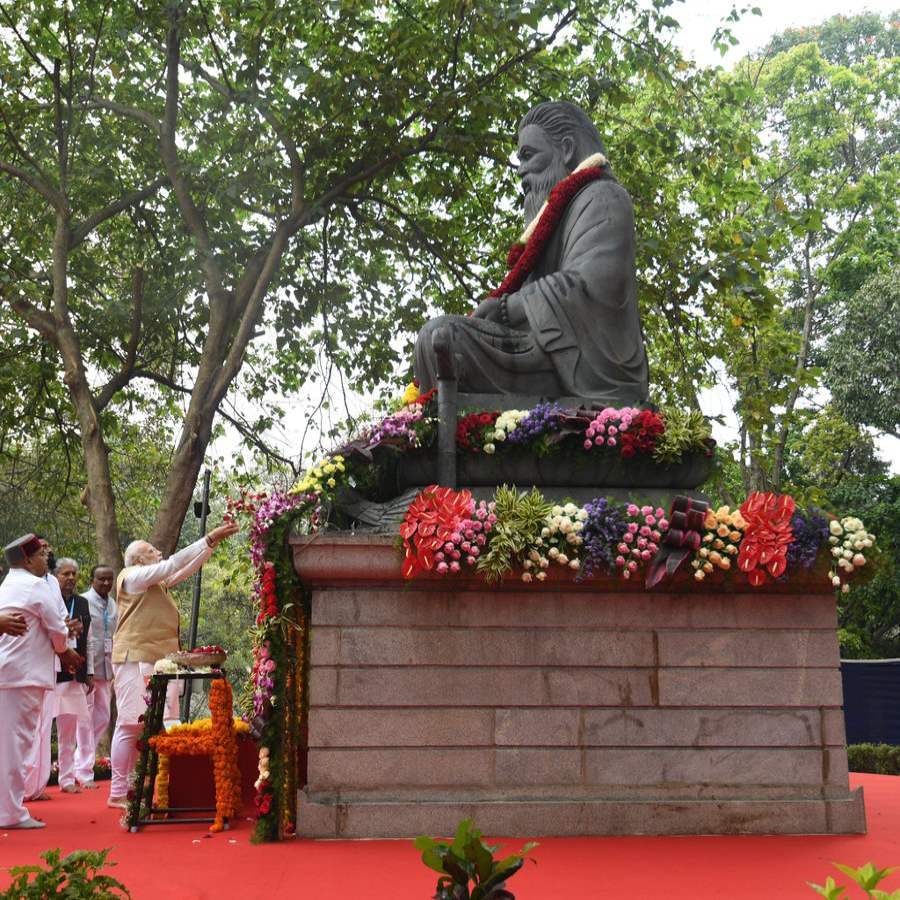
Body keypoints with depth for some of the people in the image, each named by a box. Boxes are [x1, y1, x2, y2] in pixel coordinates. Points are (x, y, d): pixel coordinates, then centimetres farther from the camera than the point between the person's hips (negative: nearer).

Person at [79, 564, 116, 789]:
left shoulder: (113, 605, 13)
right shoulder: (84, 602, -8)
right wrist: (87, 671, -18)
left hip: (106, 670, 7)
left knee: (103, 719, 10)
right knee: (86, 721, -1)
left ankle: (81, 762, 24)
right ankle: (84, 773, 6)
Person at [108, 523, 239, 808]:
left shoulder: (158, 582, 20)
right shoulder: (132, 577, -5)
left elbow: (187, 568, 18)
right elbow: (172, 564, -12)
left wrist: (214, 541, 8)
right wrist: (209, 539, -10)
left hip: (159, 661, 9)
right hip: (136, 659, -9)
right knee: (130, 724, -8)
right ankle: (118, 793, -4)